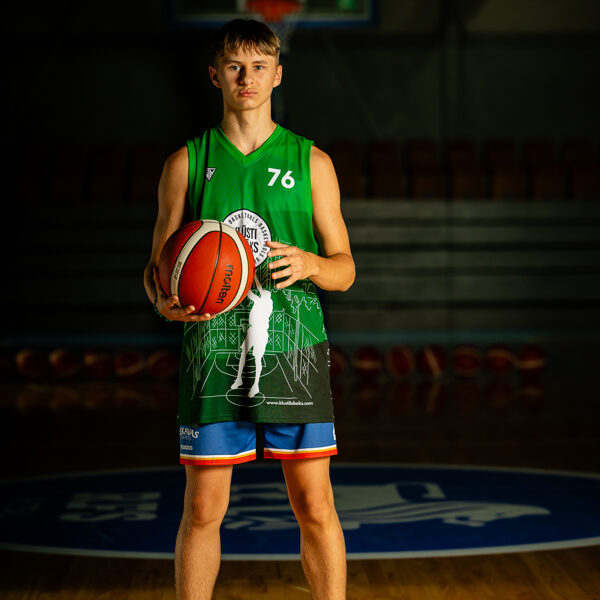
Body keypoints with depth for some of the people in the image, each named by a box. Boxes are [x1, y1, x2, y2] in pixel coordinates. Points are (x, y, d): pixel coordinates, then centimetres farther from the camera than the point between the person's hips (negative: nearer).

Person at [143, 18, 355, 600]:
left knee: (314, 505, 1)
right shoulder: (186, 163, 8)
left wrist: (308, 263, -13)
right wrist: (164, 301, -13)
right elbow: (158, 264, 10)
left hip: (294, 351, 0)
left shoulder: (311, 162, 7)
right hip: (212, 352, 0)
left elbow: (344, 268, 9)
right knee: (203, 508, 4)